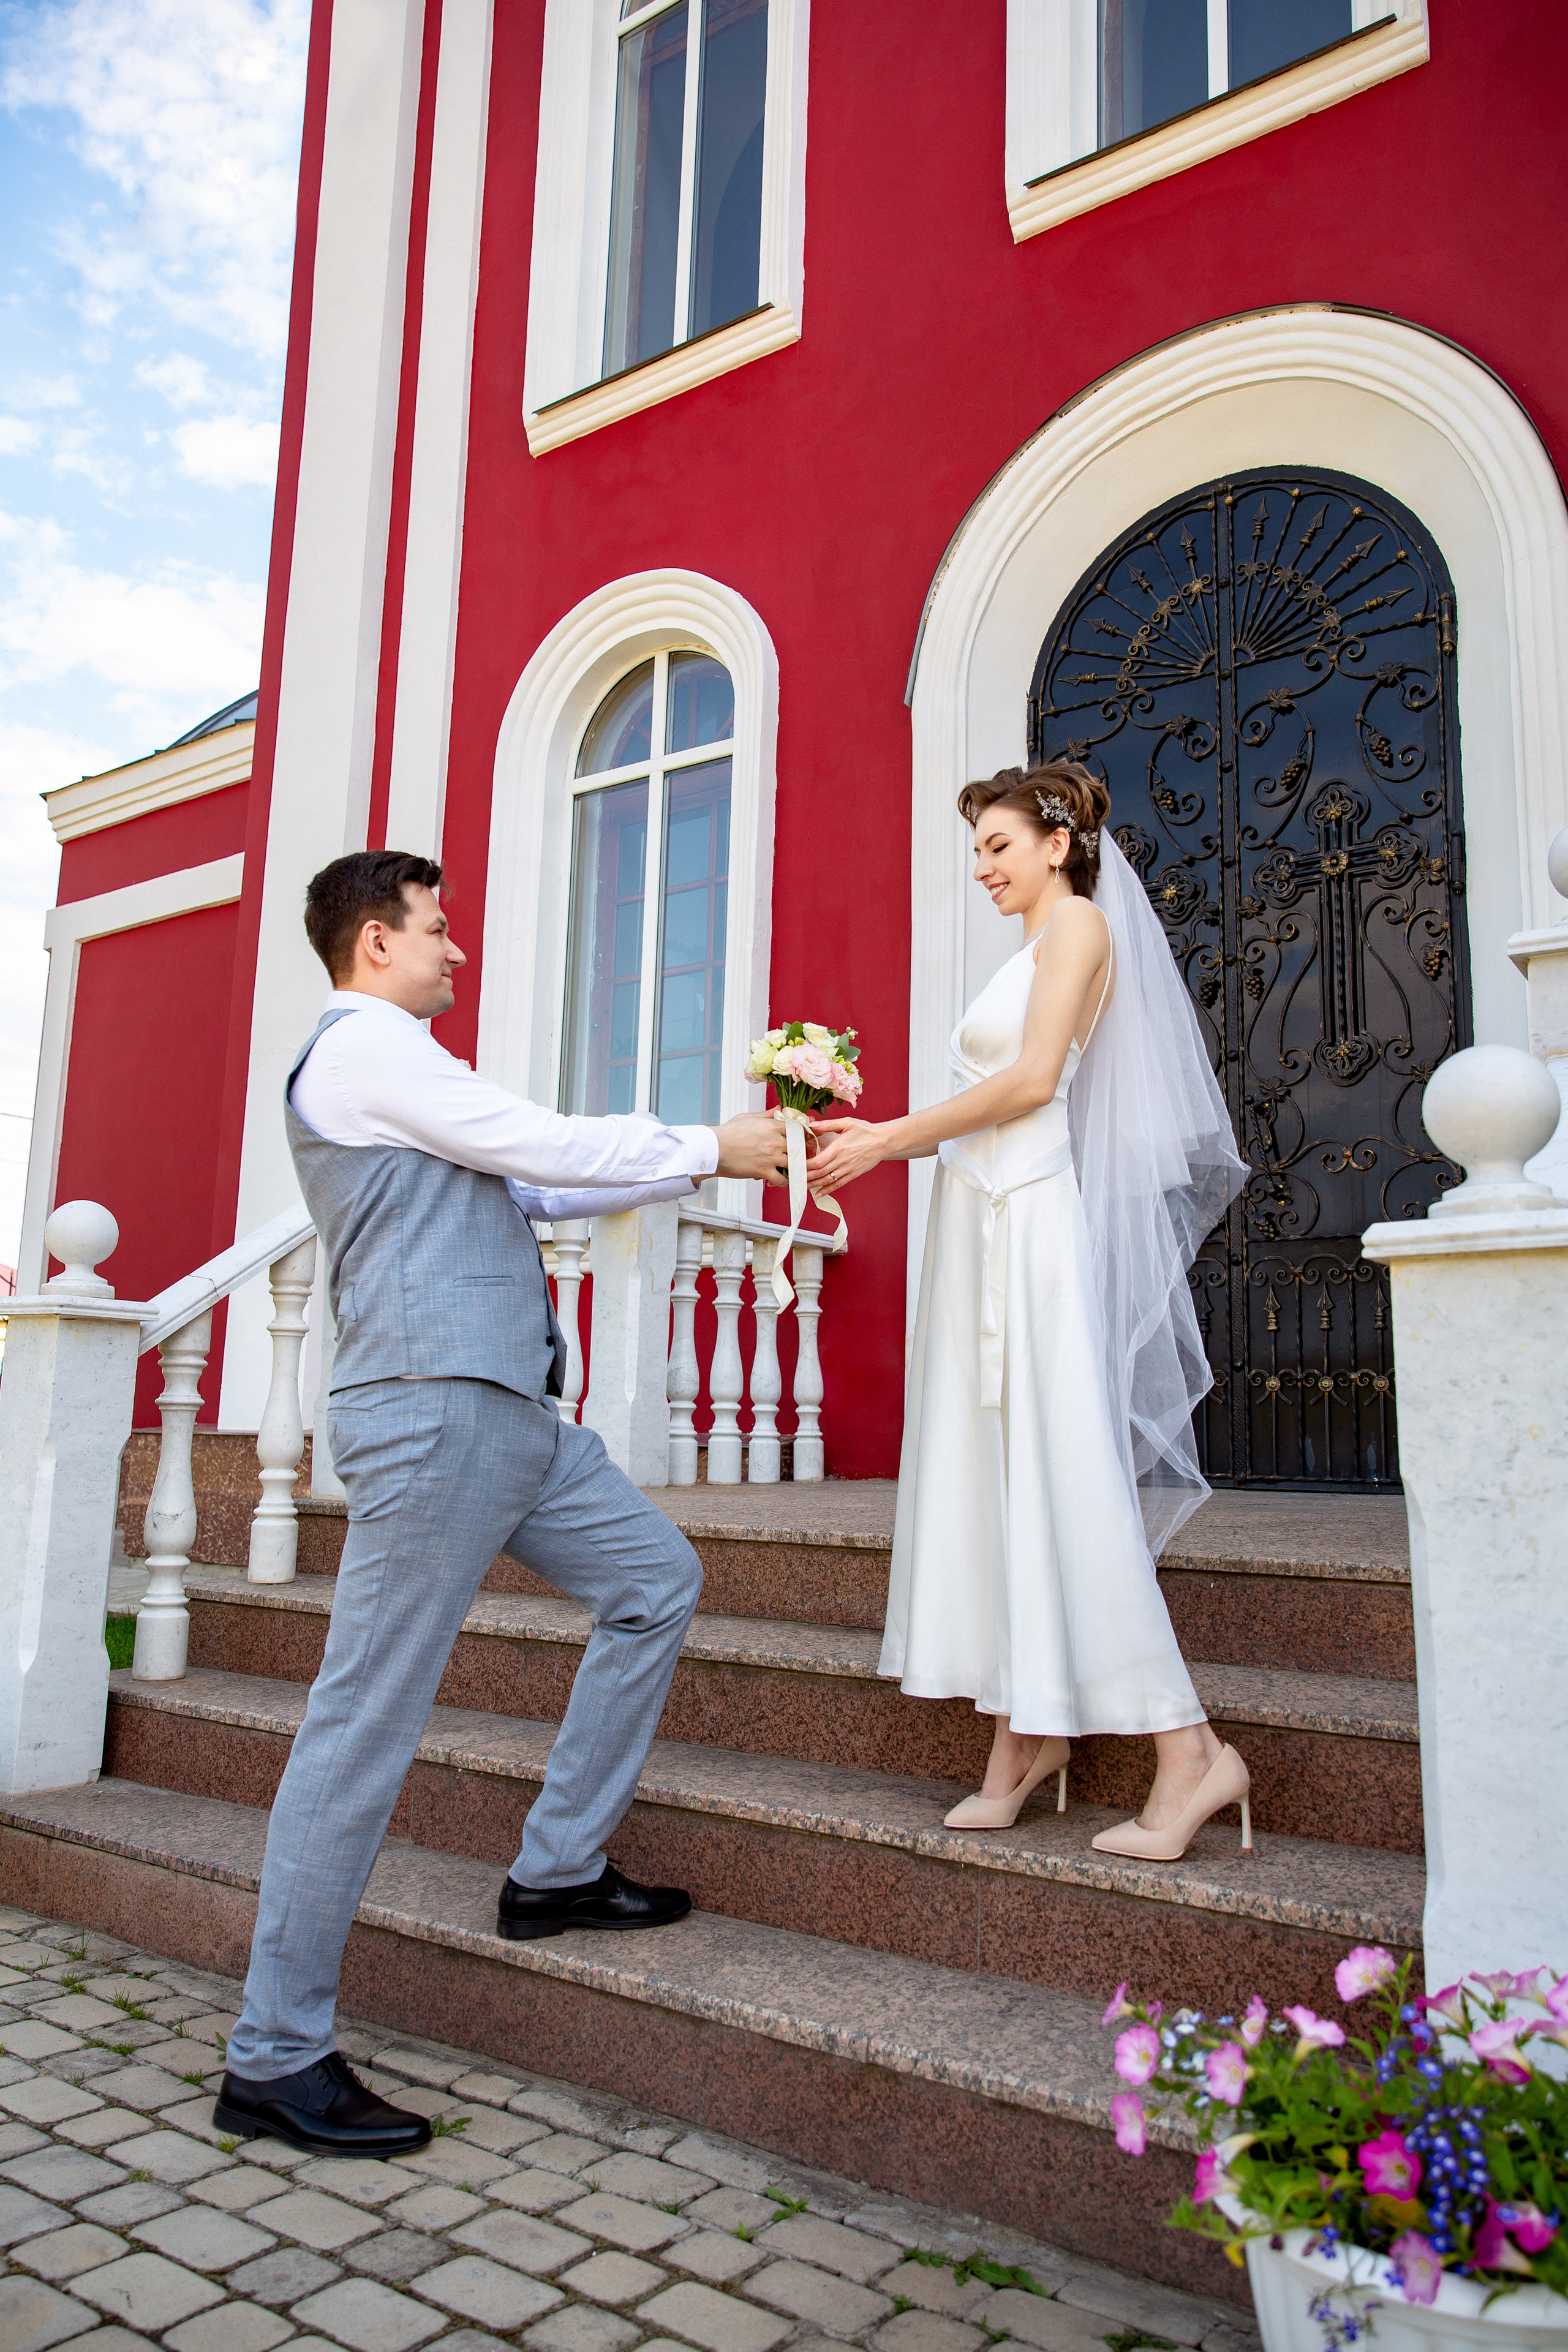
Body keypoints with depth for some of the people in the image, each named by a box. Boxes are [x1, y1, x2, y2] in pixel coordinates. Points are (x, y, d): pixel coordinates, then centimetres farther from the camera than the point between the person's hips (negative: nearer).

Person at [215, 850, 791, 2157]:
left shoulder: (397, 1066, 25)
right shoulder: (365, 1046, -6)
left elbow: (532, 1187, 25)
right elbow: (540, 1143, -12)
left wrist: (697, 1162, 20)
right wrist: (708, 1151, 0)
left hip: (512, 1414, 11)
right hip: (435, 1411, -11)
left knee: (656, 1578, 15)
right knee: (368, 1719, -6)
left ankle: (558, 1873, 21)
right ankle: (274, 2060, 5)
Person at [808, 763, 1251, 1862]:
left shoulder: (1079, 923, -2)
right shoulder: (1033, 950, 24)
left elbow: (1032, 1081, -14)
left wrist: (890, 1138, -11)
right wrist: (876, 1134, 10)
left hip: (1033, 1225, -9)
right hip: (984, 1224, 9)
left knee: (1063, 1478, -10)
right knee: (993, 1477, 6)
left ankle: (1190, 1749, -4)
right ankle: (1025, 1731, 13)